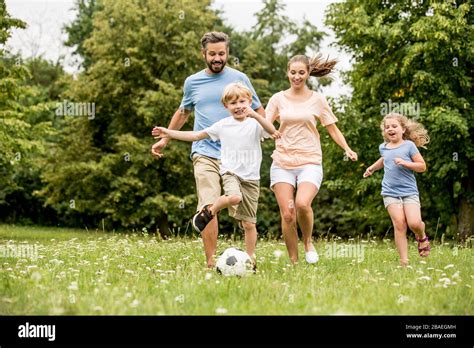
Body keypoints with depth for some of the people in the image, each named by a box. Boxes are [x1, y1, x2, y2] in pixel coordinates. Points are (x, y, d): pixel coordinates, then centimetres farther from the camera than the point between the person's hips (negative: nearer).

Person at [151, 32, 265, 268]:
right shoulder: (192, 82, 11)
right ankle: (211, 262, -12)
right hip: (205, 153, 0)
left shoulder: (239, 79, 5)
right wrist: (164, 140, 30)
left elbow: (259, 112, 11)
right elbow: (183, 112, 28)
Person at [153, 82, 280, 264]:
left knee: (249, 223, 3)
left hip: (251, 178, 0)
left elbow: (272, 131, -21)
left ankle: (251, 259, 17)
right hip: (230, 172, 0)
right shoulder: (223, 125, 7)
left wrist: (255, 115, -34)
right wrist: (169, 133, 12)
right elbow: (197, 135, 14)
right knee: (235, 197, -36)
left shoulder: (255, 123, 0)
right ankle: (209, 211, -9)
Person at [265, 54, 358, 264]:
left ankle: (308, 242, 2)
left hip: (310, 162, -1)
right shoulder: (278, 99, 9)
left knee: (302, 203, -27)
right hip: (282, 163, 2)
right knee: (287, 214, -8)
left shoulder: (317, 100, 7)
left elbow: (332, 129, 10)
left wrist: (347, 149, -4)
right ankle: (294, 262, 5)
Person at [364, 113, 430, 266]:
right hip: (390, 192, 3)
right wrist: (372, 168, 34)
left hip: (409, 191, -3)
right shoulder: (383, 147, 13)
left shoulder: (409, 145, -1)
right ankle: (404, 260, -12)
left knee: (414, 223, -18)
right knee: (399, 224, -13)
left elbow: (422, 166, -3)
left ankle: (422, 237, 19)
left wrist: (405, 163, -15)